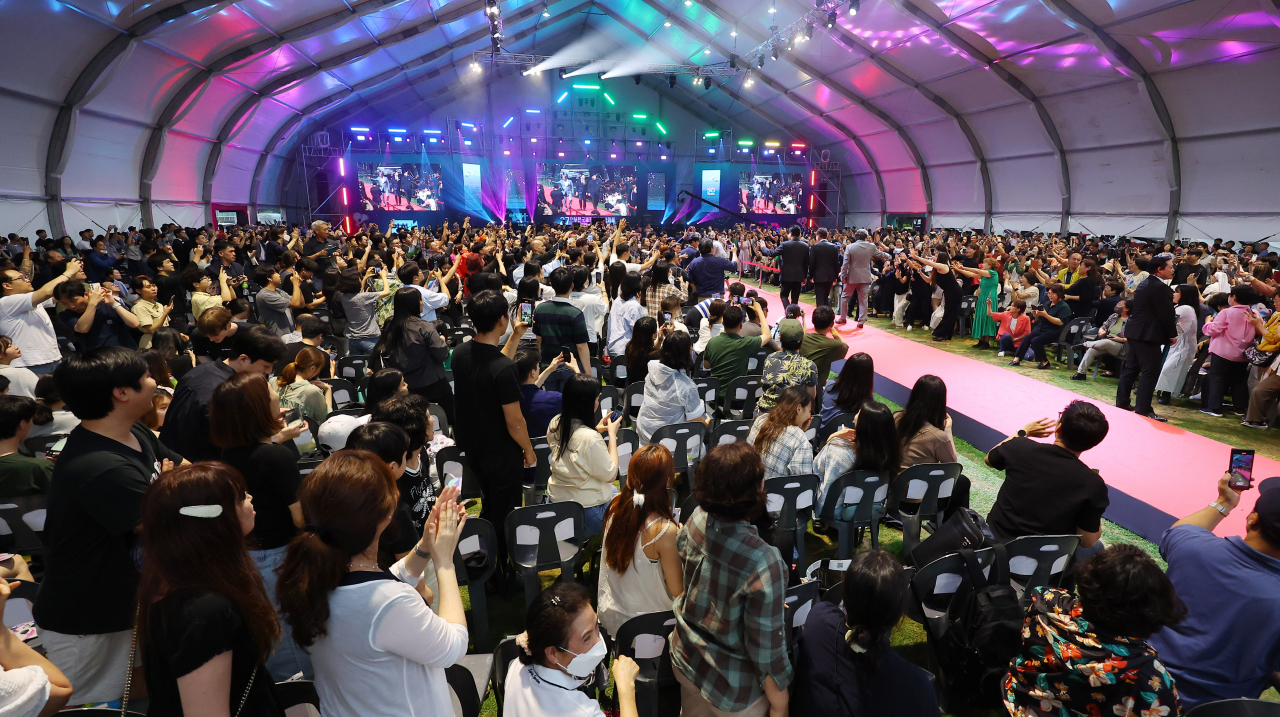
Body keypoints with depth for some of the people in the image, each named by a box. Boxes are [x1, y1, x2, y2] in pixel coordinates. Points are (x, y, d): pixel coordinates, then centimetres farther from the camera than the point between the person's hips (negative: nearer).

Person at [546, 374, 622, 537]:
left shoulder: (555, 424, -6)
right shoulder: (590, 438, -31)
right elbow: (610, 475, -17)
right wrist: (612, 434, -12)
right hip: (587, 513, -8)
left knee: (612, 490, 30)